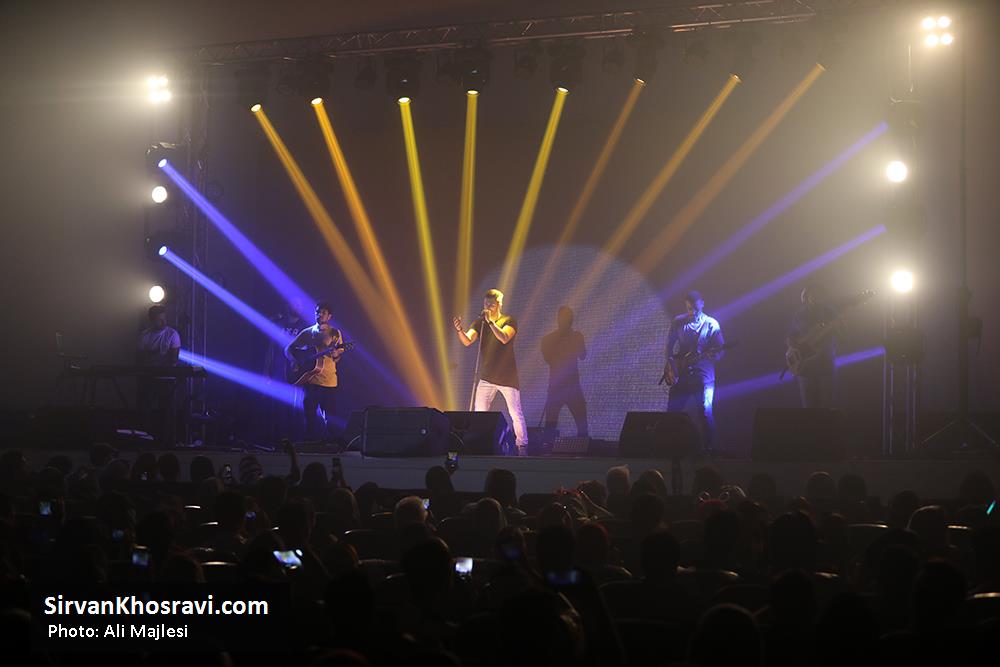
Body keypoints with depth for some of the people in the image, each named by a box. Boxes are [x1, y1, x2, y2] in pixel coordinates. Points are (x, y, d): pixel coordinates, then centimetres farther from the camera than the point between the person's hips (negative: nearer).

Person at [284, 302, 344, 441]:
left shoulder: (335, 333, 8)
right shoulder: (307, 333, 12)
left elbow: (340, 353, 5)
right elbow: (288, 349, 14)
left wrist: (336, 354, -19)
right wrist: (295, 361, -5)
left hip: (329, 381, -2)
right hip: (310, 379, 2)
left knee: (330, 417, -6)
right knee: (310, 415, 1)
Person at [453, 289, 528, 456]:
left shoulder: (509, 320, -2)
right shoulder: (480, 323, 7)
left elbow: (504, 338, -21)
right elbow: (467, 341, -8)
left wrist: (491, 322, -25)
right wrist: (459, 329, -28)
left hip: (507, 377, -3)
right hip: (486, 378, 3)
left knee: (516, 414, 0)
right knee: (479, 414, -3)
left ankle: (522, 447, 8)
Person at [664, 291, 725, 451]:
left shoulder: (711, 324, -1)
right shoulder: (678, 322, 7)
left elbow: (720, 351, -2)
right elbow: (669, 345, 12)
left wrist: (711, 355, -23)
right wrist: (670, 363, -1)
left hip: (703, 374, -3)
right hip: (681, 373, 3)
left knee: (705, 411, -14)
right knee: (672, 410, 1)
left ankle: (707, 446, -6)